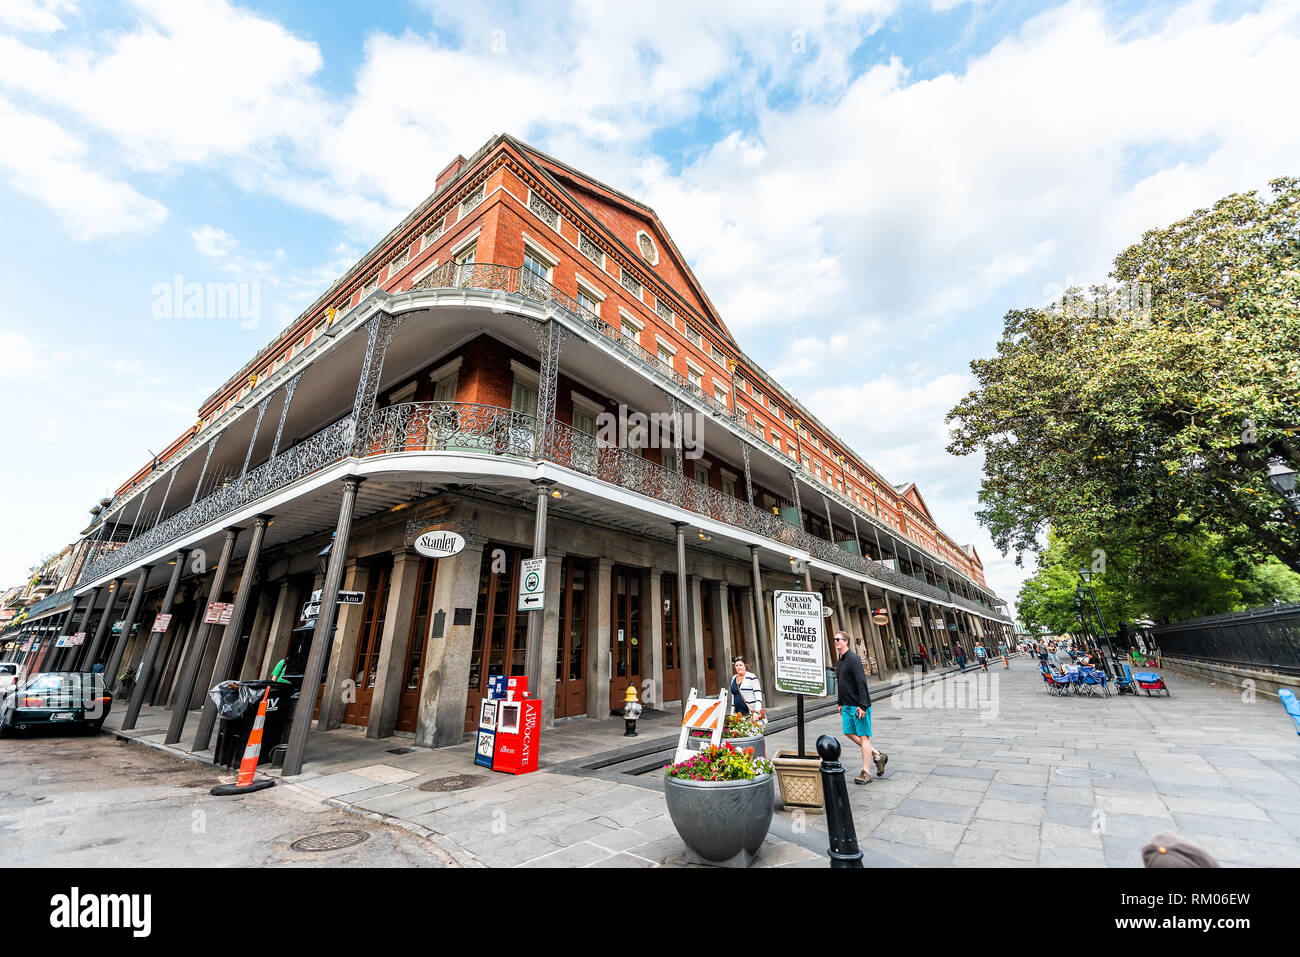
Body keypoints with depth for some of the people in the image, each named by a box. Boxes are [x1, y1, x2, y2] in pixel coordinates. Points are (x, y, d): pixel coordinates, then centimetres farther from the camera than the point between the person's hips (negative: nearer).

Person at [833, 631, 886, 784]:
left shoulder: (853, 659, -17)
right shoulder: (840, 661, 10)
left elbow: (861, 683, -21)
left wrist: (862, 705, -23)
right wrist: (840, 703, 19)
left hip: (859, 706, -9)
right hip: (847, 705, 9)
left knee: (863, 736, 0)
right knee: (849, 733, 11)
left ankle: (866, 773, 9)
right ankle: (877, 755, 26)